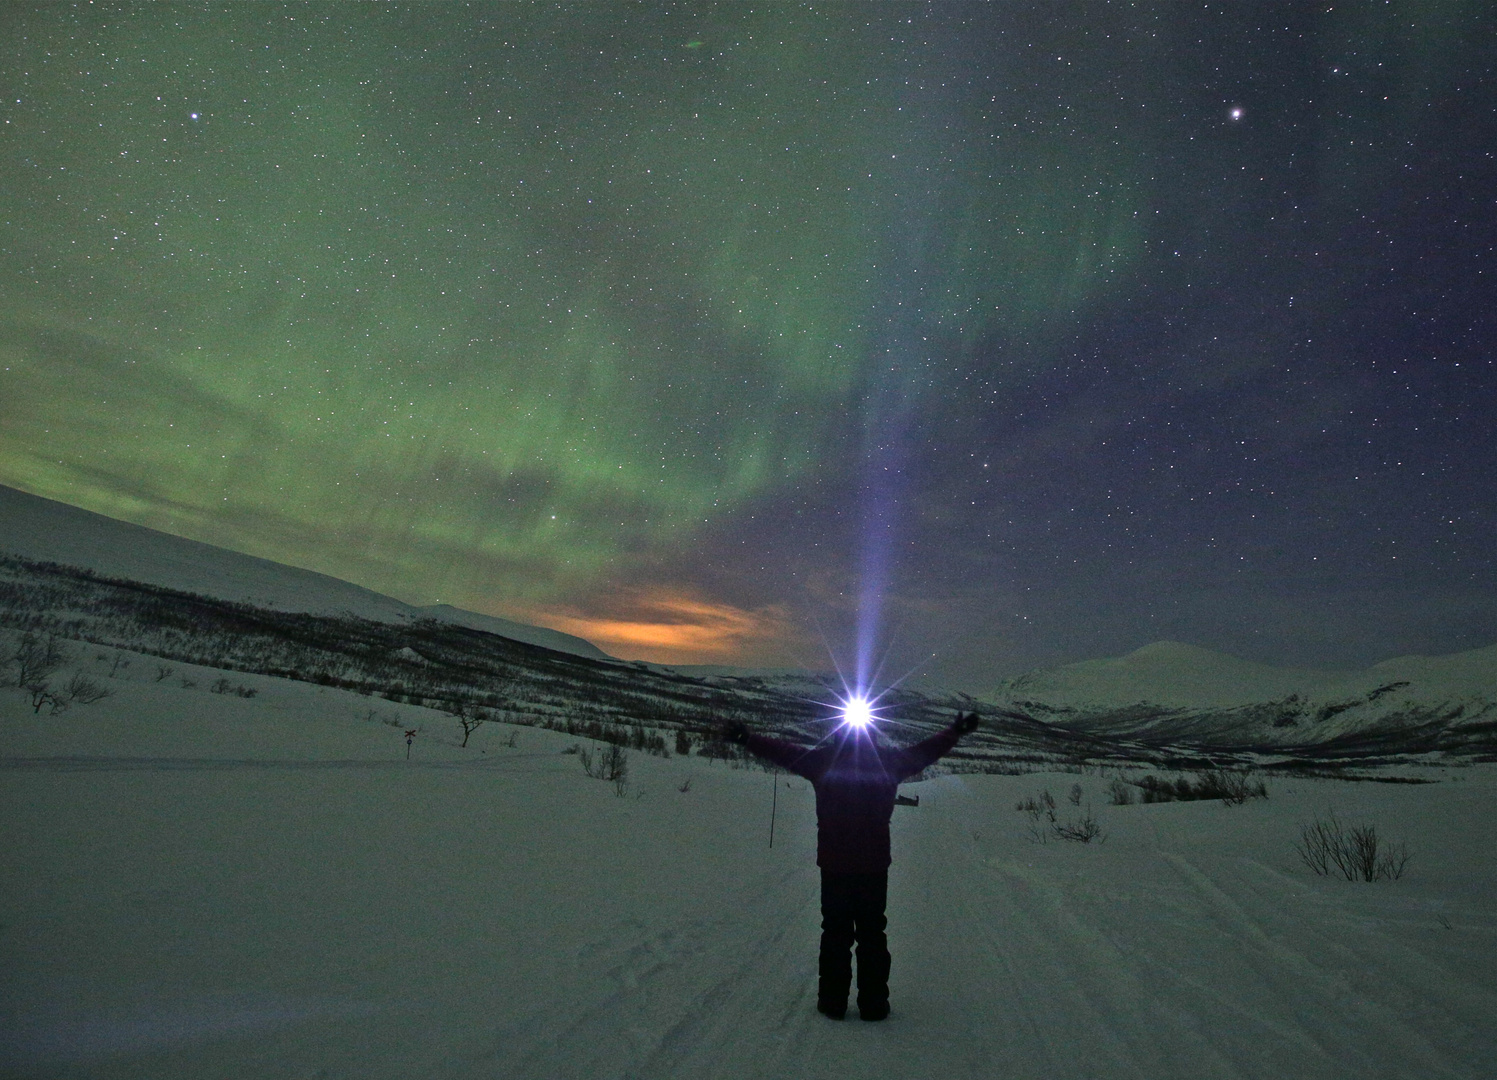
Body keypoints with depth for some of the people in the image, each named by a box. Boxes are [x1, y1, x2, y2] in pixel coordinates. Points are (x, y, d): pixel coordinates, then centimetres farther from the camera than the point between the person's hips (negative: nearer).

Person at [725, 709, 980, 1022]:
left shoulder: (824, 759, -6)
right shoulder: (888, 760, -2)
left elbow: (784, 752, 2)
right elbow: (925, 751, 11)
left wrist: (745, 737, 14)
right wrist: (956, 732, 27)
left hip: (834, 864, 0)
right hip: (874, 864, 1)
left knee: (835, 933, 10)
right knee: (872, 934, 11)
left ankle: (833, 1002, 12)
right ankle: (873, 1004, 12)